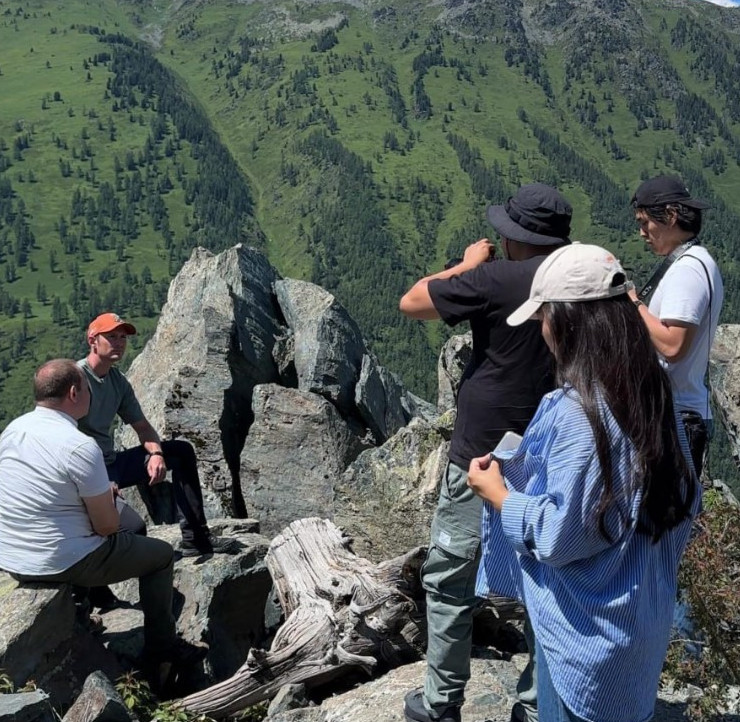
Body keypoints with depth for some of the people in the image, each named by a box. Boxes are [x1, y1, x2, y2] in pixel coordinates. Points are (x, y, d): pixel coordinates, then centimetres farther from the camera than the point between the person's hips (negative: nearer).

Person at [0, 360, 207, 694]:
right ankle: (162, 654, 19)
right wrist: (109, 501, 5)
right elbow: (107, 525, -17)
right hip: (61, 565, -8)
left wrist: (100, 493, 15)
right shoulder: (81, 447, -24)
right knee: (161, 554, 11)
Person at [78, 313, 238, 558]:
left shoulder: (118, 382, 11)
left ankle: (196, 538, 6)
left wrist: (156, 454, -7)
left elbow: (143, 427, 16)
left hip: (112, 463, 9)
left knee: (182, 451, 10)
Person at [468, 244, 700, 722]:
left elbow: (558, 534, -24)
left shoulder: (576, 411, -26)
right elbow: (686, 499, 6)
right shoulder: (654, 392, -2)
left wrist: (496, 491, -9)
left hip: (589, 631, -7)